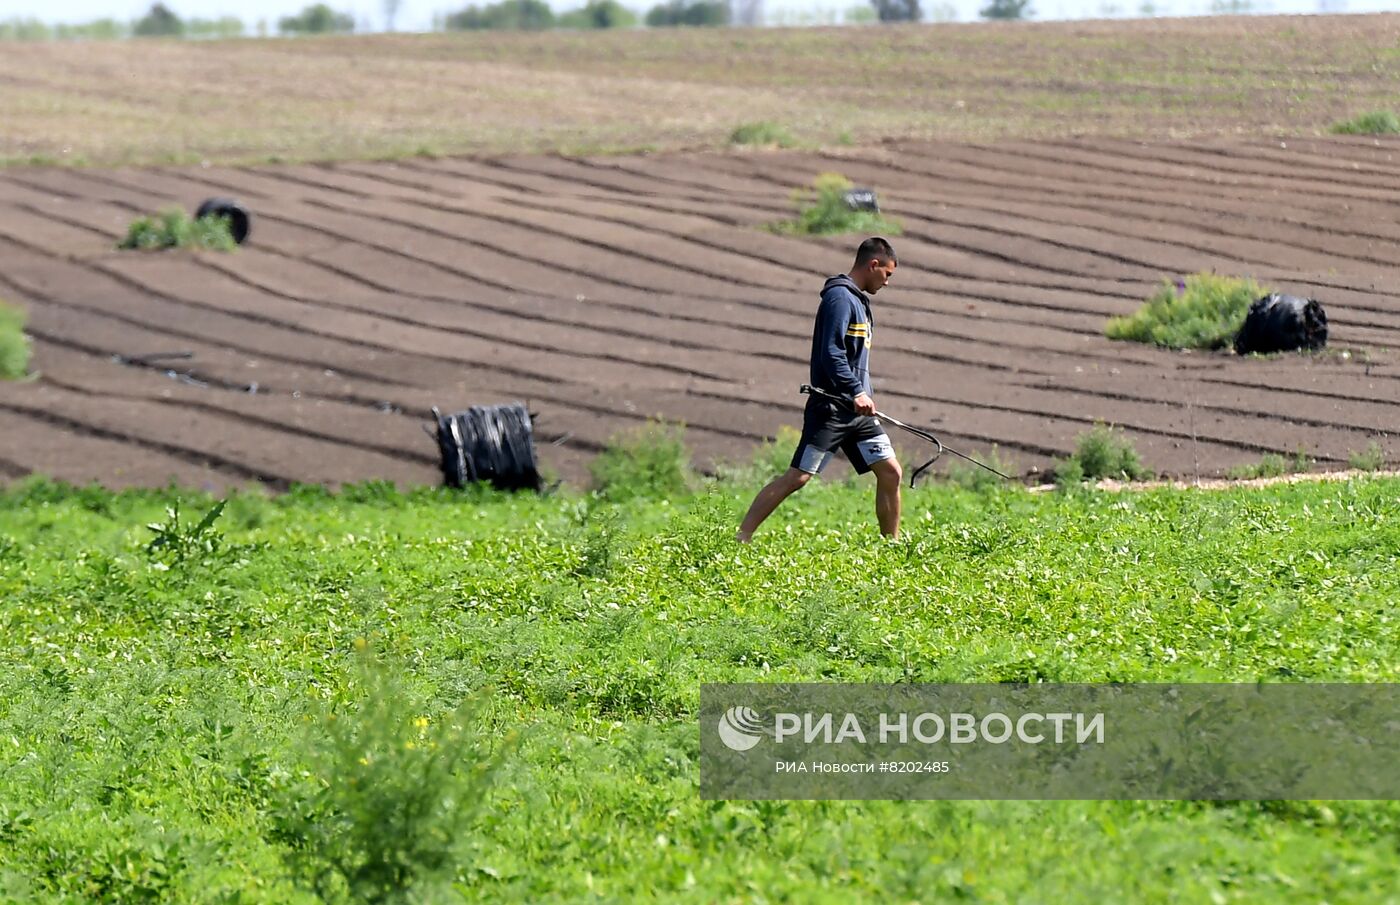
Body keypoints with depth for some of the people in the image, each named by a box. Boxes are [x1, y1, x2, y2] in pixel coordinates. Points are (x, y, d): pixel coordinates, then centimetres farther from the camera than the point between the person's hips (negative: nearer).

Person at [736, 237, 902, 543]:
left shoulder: (859, 300, 19)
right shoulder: (839, 297, -12)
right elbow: (831, 353, -22)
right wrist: (856, 392, -29)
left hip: (858, 410, 9)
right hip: (831, 408, -9)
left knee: (890, 472, 3)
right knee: (797, 477, -11)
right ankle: (740, 538, -8)